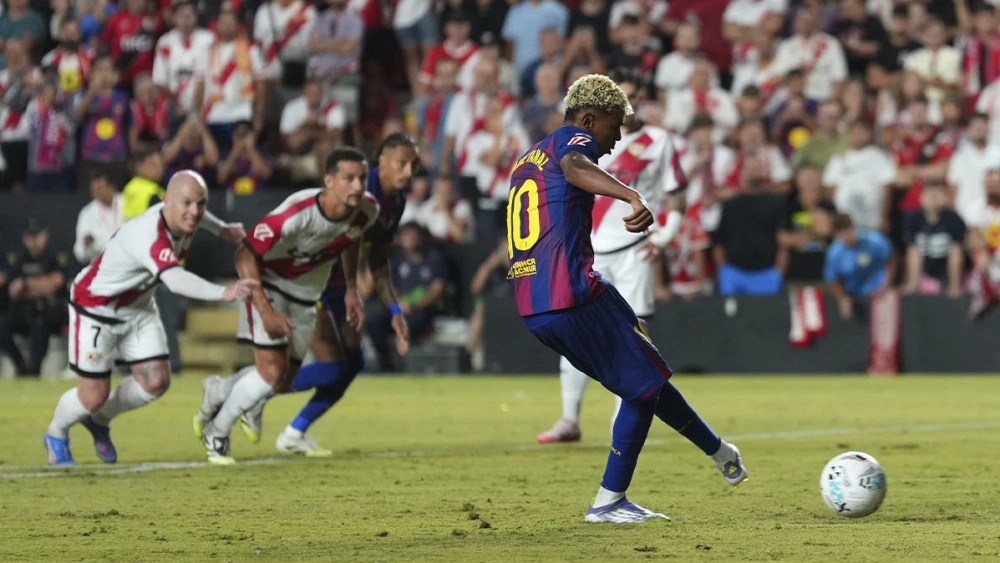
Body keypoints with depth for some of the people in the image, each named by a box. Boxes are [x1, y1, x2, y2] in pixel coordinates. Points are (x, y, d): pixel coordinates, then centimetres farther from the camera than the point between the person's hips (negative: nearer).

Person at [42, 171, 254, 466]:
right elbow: (176, 280, -58)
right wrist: (224, 293, -70)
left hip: (138, 308, 8)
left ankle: (99, 420, 28)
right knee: (94, 396, -3)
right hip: (96, 310, -8)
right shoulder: (148, 235, -41)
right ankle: (56, 435, 32)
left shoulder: (182, 218, -14)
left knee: (155, 382, -2)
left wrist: (222, 229, 22)